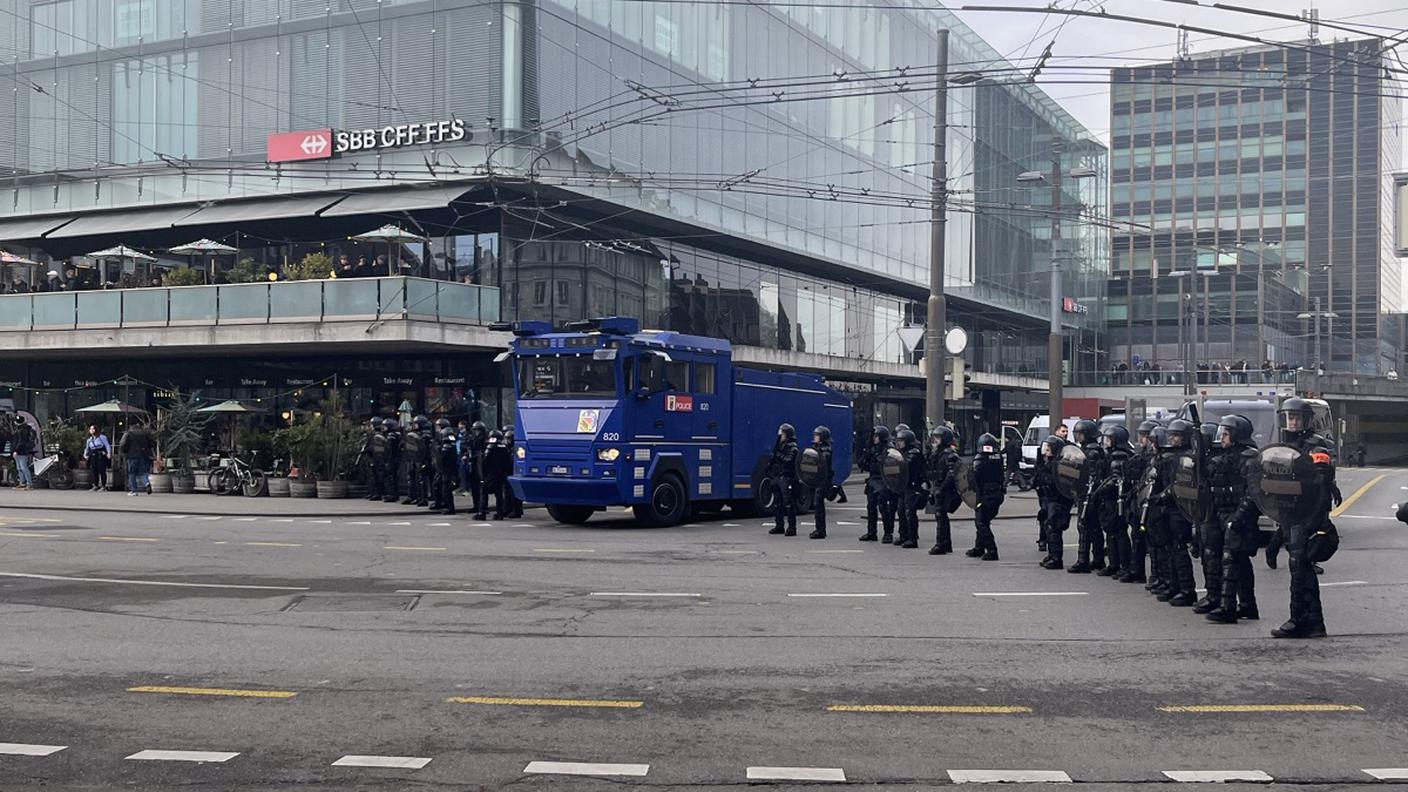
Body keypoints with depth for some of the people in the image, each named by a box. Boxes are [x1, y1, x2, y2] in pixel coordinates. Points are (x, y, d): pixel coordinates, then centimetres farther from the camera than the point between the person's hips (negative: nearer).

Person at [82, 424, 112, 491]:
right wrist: (85, 455, 13)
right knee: (94, 471, 3)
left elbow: (107, 445, -4)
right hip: (93, 457, 6)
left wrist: (109, 453, -14)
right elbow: (86, 448, 27)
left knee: (102, 471, -9)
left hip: (101, 456, -6)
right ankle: (95, 486, 11)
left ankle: (103, 486, -5)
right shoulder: (89, 440, 17)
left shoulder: (102, 437, 1)